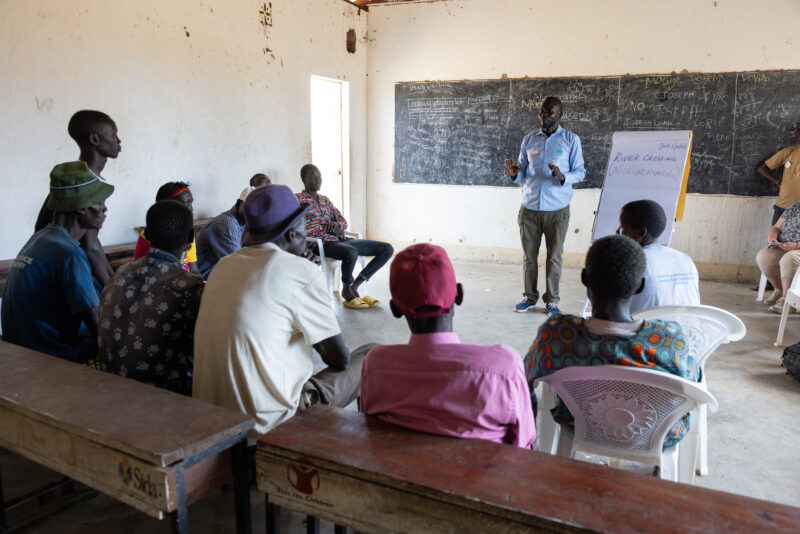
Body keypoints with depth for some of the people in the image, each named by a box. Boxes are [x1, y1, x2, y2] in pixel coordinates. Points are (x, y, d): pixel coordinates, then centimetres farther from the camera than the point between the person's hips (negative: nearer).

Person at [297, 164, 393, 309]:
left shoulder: (325, 199, 24)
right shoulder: (298, 199, 2)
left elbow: (343, 222, 22)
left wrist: (338, 225, -4)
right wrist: (330, 228, -8)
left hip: (340, 239, 8)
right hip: (321, 243, -7)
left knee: (387, 249, -5)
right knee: (351, 252, -41)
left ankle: (355, 285, -5)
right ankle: (347, 290, -11)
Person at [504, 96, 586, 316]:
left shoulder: (571, 140, 2)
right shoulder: (529, 140, 10)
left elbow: (580, 172, 2)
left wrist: (563, 177, -19)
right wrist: (514, 173, -9)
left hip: (557, 209, -2)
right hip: (530, 207, 3)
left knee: (554, 257, 2)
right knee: (528, 255, 6)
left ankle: (552, 301, 13)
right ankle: (529, 297, 20)